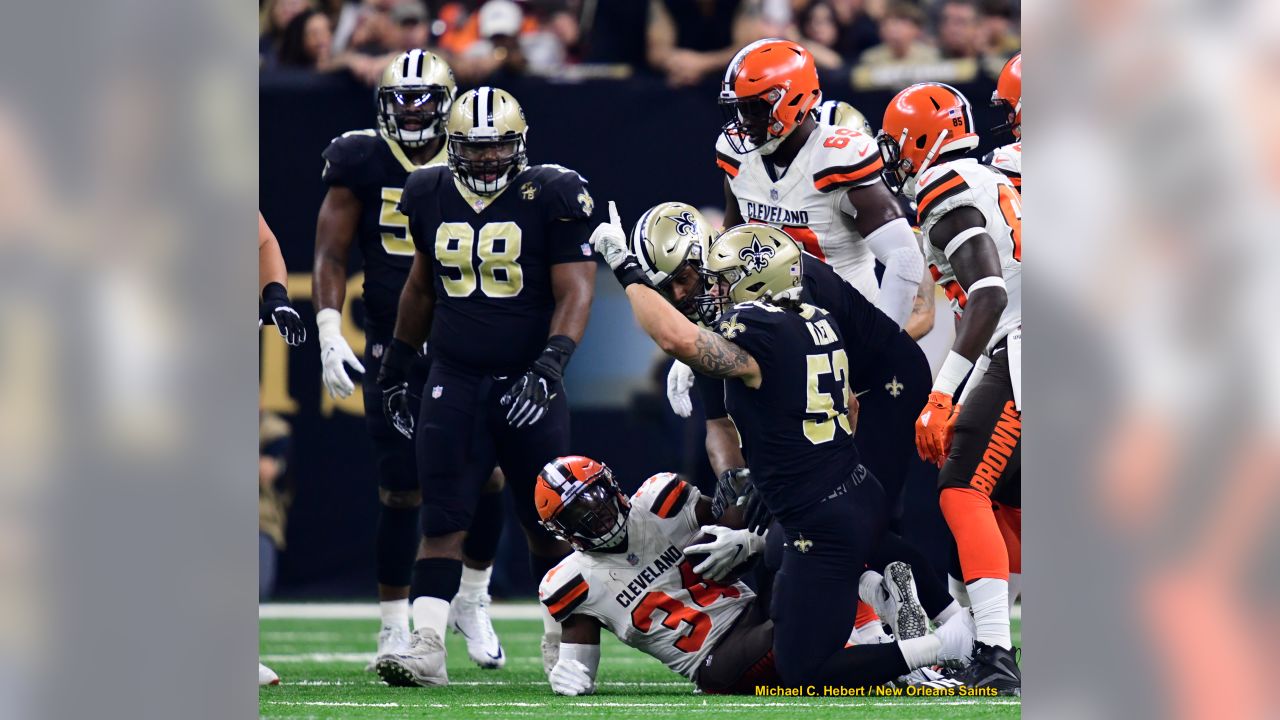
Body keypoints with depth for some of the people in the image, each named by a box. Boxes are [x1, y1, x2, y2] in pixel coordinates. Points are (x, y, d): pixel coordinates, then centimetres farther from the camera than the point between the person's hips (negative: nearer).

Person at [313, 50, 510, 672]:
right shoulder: (360, 163, -1)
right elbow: (331, 255, 1)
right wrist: (330, 335, -9)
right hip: (392, 346, -1)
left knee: (485, 475, -5)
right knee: (402, 489, -2)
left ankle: (472, 602, 17)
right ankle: (394, 628, 9)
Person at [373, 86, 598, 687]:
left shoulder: (553, 197, -8)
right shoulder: (430, 196, 6)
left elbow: (574, 292, -10)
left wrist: (551, 362, -24)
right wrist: (397, 362, 24)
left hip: (526, 384, -3)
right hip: (454, 383, 3)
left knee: (546, 521, 6)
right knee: (442, 520, -7)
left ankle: (560, 639, 26)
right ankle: (425, 645, -13)